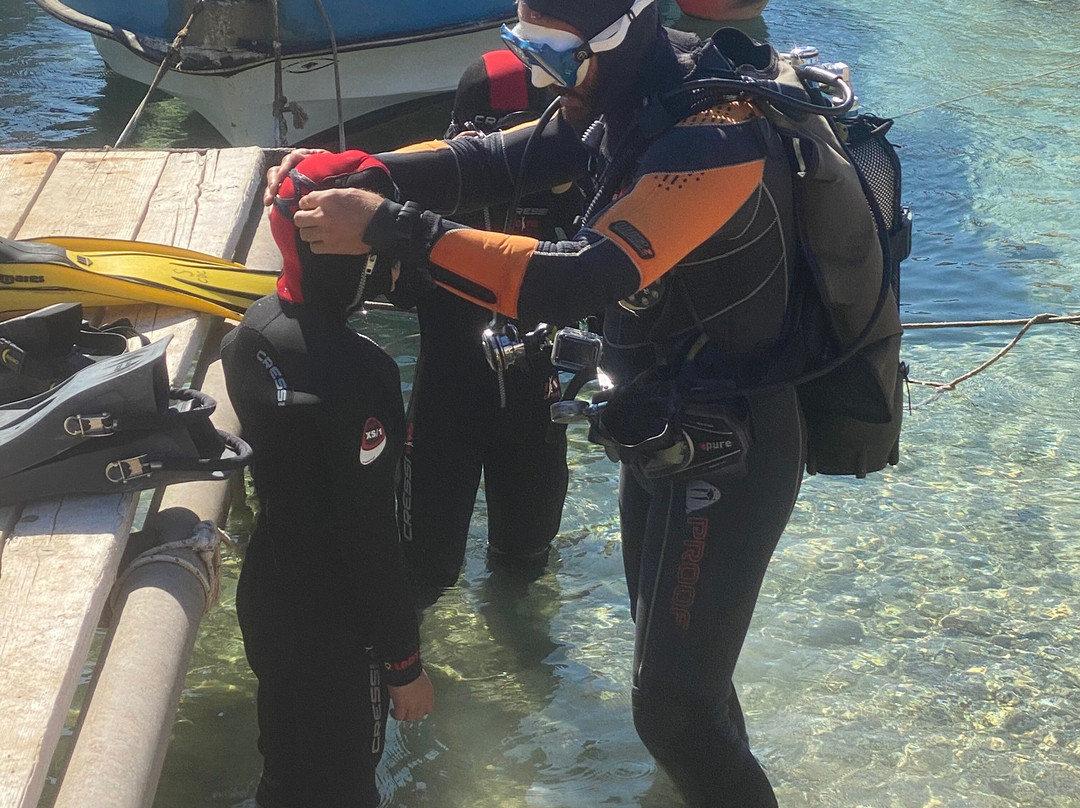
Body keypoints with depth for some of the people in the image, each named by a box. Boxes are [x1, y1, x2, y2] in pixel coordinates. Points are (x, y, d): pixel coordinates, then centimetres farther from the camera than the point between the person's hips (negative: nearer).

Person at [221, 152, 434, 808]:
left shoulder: (252, 330, -6)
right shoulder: (355, 373, -32)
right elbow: (369, 536, -25)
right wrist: (404, 661, -14)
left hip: (267, 598, 7)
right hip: (335, 627, -7)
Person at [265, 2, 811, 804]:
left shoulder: (716, 140, -31)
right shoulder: (626, 102, -2)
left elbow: (575, 283, -37)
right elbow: (498, 159, -2)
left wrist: (391, 229, -36)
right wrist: (357, 173, -17)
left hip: (729, 453, -9)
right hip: (665, 431, 9)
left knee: (673, 705, -2)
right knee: (671, 656, 24)